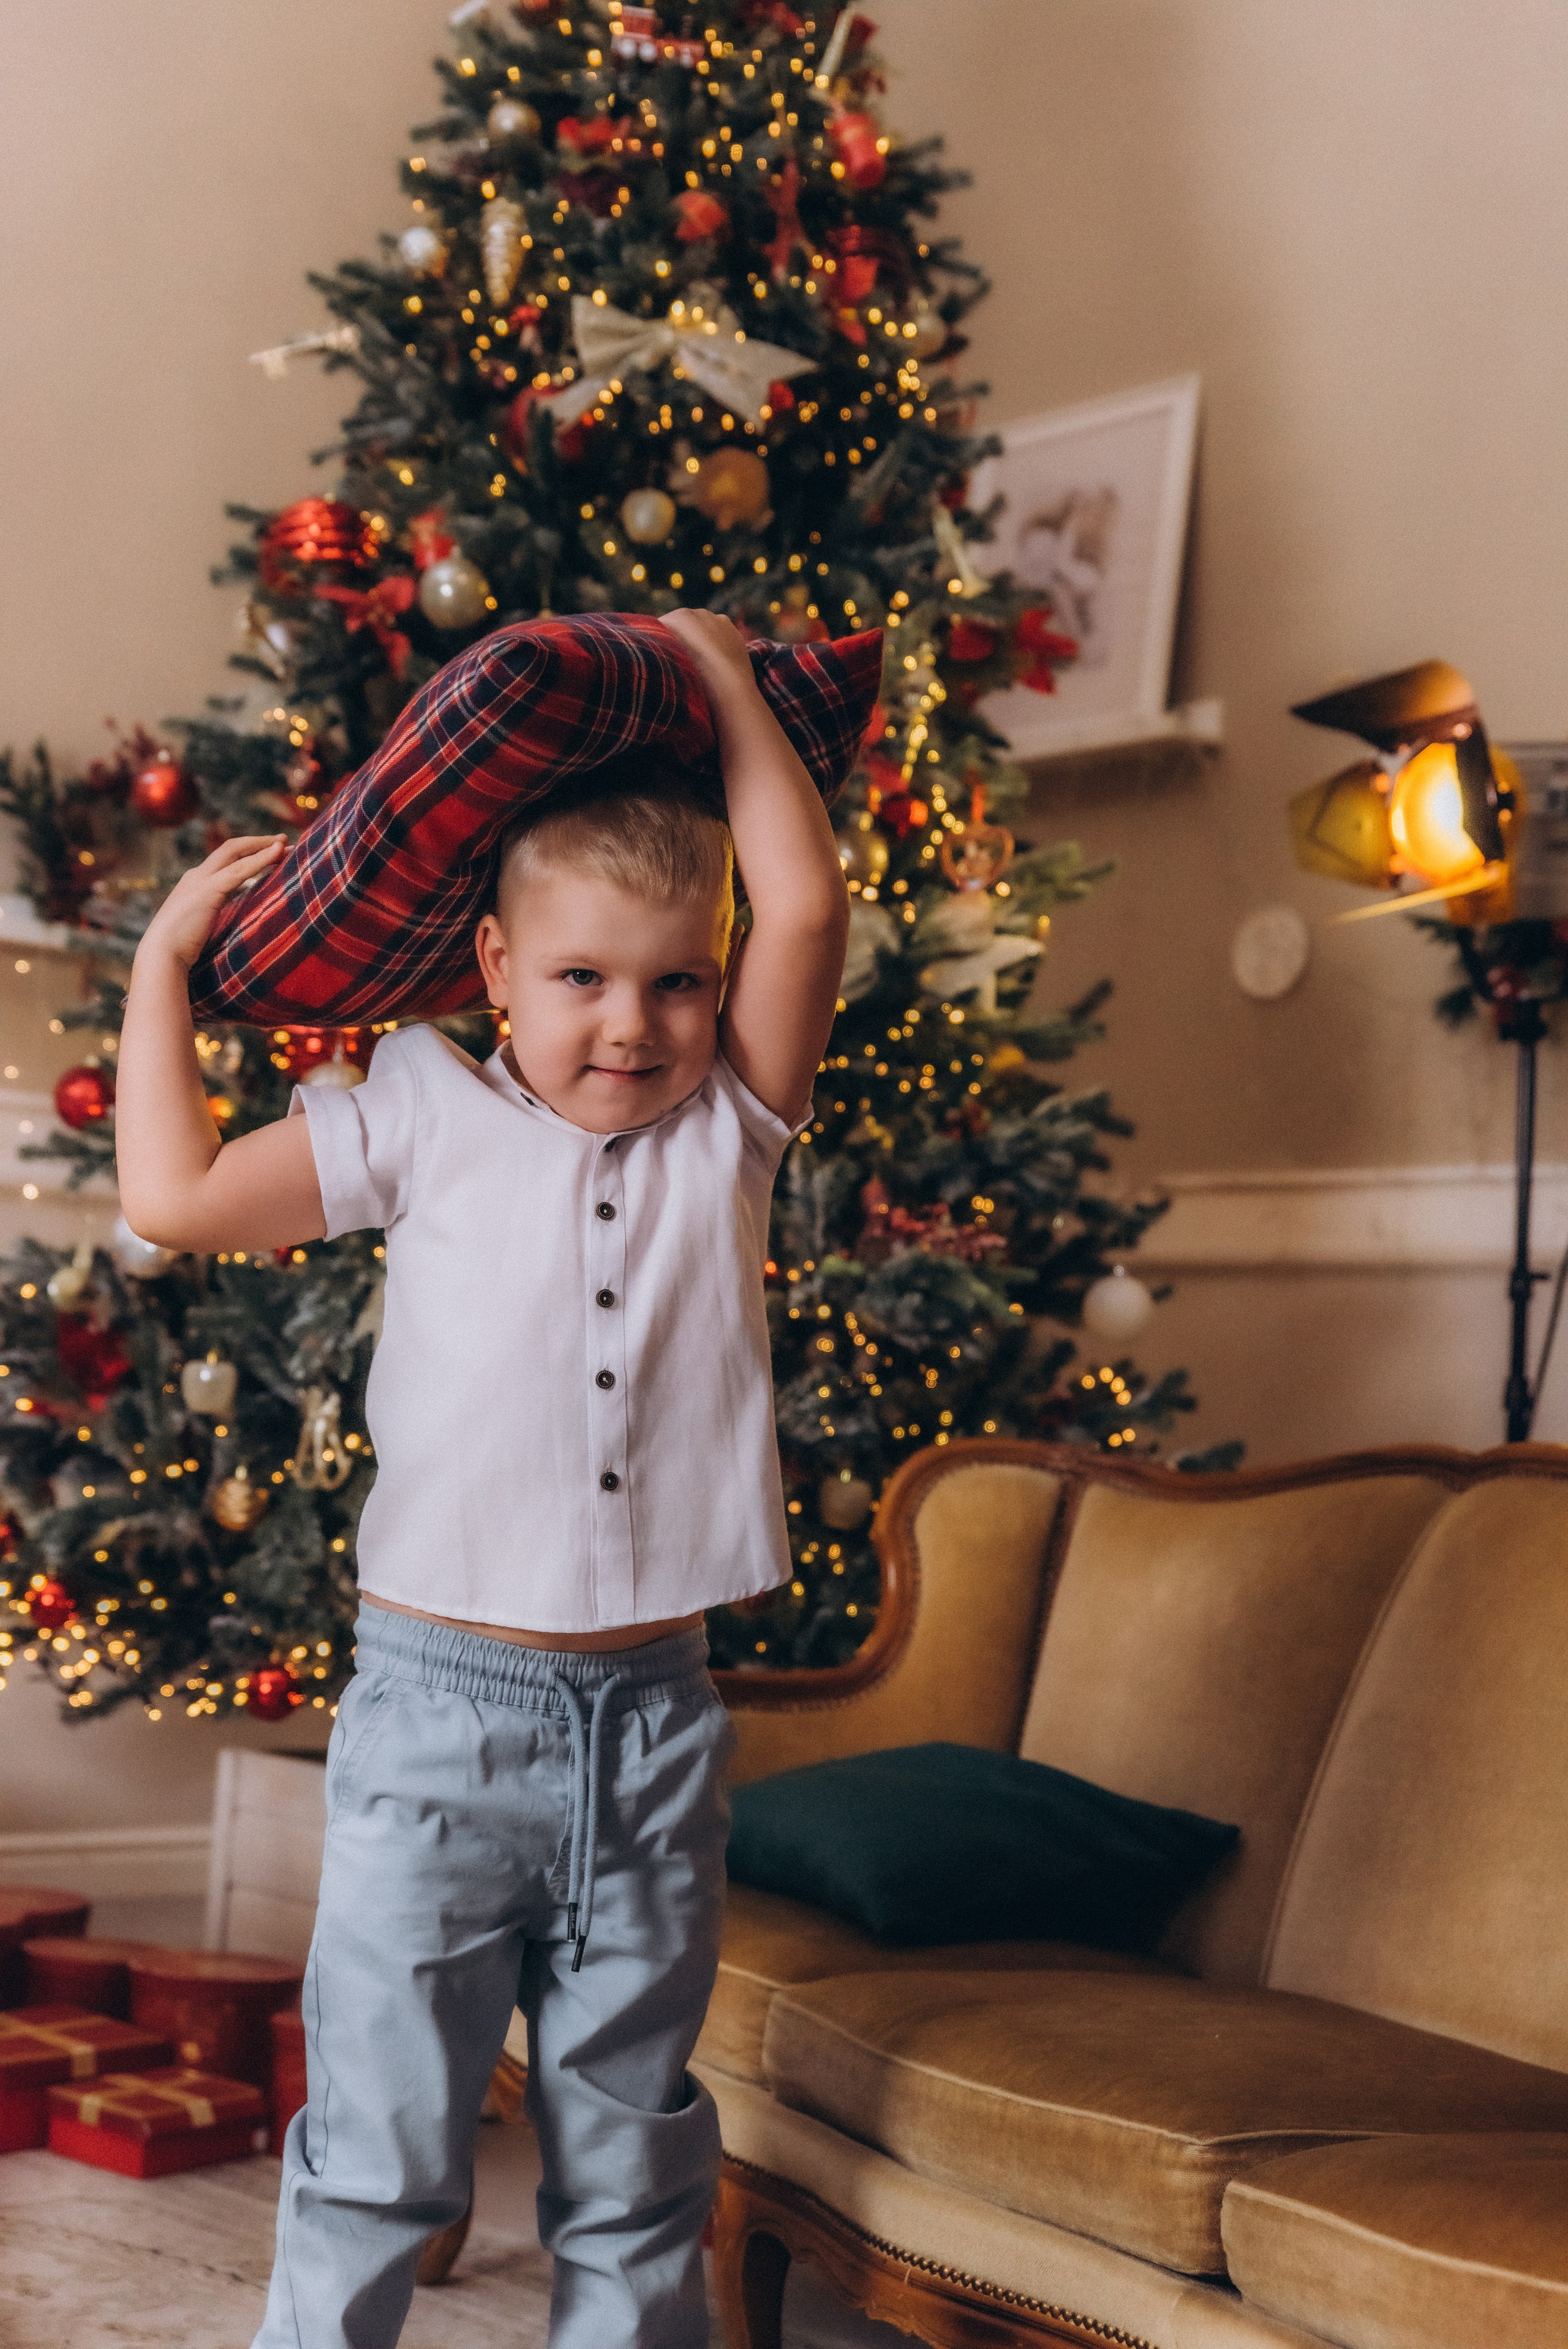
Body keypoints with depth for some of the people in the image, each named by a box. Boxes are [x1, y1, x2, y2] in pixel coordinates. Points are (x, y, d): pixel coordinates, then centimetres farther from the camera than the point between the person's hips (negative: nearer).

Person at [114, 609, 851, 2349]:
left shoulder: (723, 1130, 6)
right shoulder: (425, 1125, 2)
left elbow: (807, 911, -4)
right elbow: (175, 1197, 0)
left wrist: (725, 681, 4)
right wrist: (164, 959, 5)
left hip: (654, 1715, 2)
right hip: (440, 1701, -2)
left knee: (633, 2140, 14)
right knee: (381, 2134, 3)